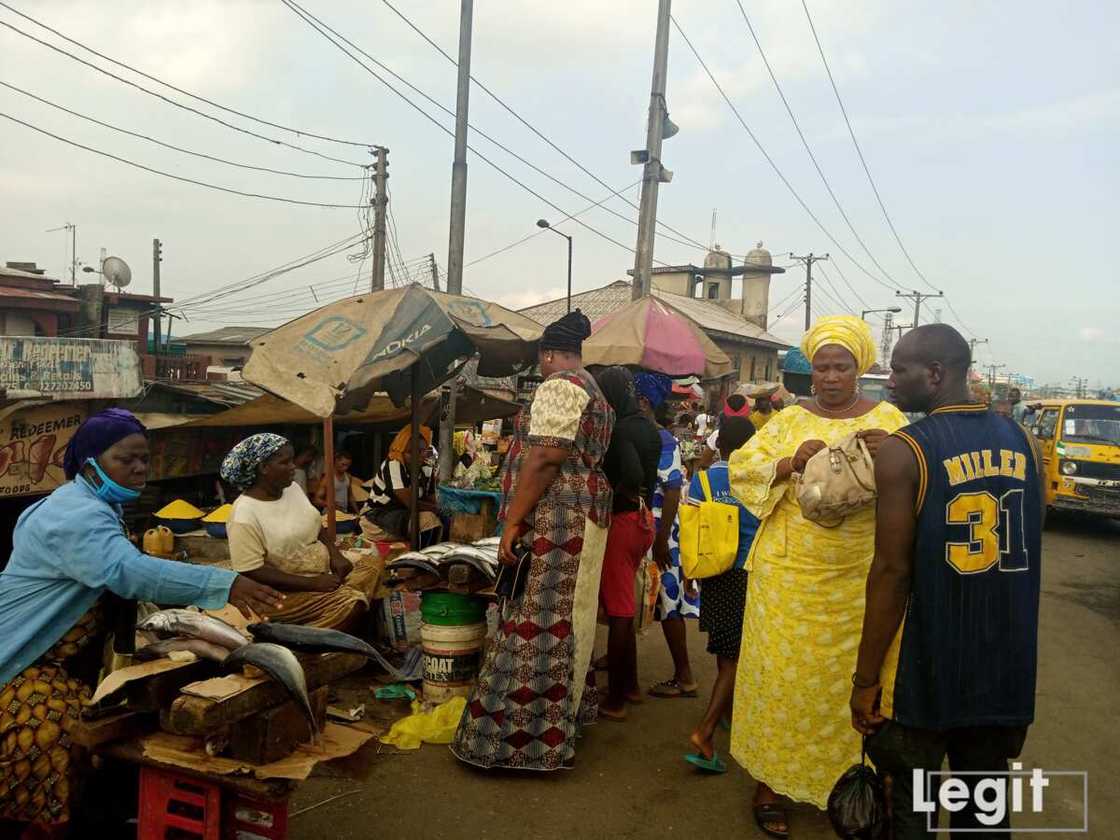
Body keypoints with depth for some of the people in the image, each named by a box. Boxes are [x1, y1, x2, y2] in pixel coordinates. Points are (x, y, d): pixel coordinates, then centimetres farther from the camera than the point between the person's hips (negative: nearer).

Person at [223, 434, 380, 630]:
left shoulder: (292, 489, 2)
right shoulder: (245, 515, -21)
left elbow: (315, 524, 15)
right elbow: (252, 572, -24)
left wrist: (336, 555, -4)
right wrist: (312, 583, -24)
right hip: (284, 590, -9)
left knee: (371, 565, -2)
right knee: (350, 602, -25)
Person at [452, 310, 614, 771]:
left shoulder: (558, 386, -11)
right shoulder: (592, 391, 20)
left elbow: (545, 458, -20)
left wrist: (513, 522, -19)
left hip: (554, 520, -10)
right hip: (583, 520, 10)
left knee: (538, 622, -6)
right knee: (562, 621, 15)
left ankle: (524, 734, 1)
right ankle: (558, 720, 26)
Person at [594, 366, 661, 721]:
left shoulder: (620, 429, -17)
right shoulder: (648, 426, 10)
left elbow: (633, 474, -30)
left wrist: (611, 498, -16)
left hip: (621, 520, -9)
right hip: (644, 518, 9)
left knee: (618, 612, -1)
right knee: (624, 608, 20)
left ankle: (615, 700, 9)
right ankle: (630, 685, 31)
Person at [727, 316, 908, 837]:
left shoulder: (888, 419, 5)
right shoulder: (790, 420, 3)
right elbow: (740, 470, -3)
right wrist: (791, 463, -19)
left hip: (859, 578, 1)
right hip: (789, 573, -1)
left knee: (848, 678, 9)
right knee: (783, 675, 3)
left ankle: (842, 778, 29)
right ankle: (770, 780, 17)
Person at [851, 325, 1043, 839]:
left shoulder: (903, 450, -14)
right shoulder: (1023, 441, 3)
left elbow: (892, 571, -16)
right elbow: (1026, 550, 11)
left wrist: (866, 677, -9)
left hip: (926, 666, -5)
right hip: (1007, 665, 5)